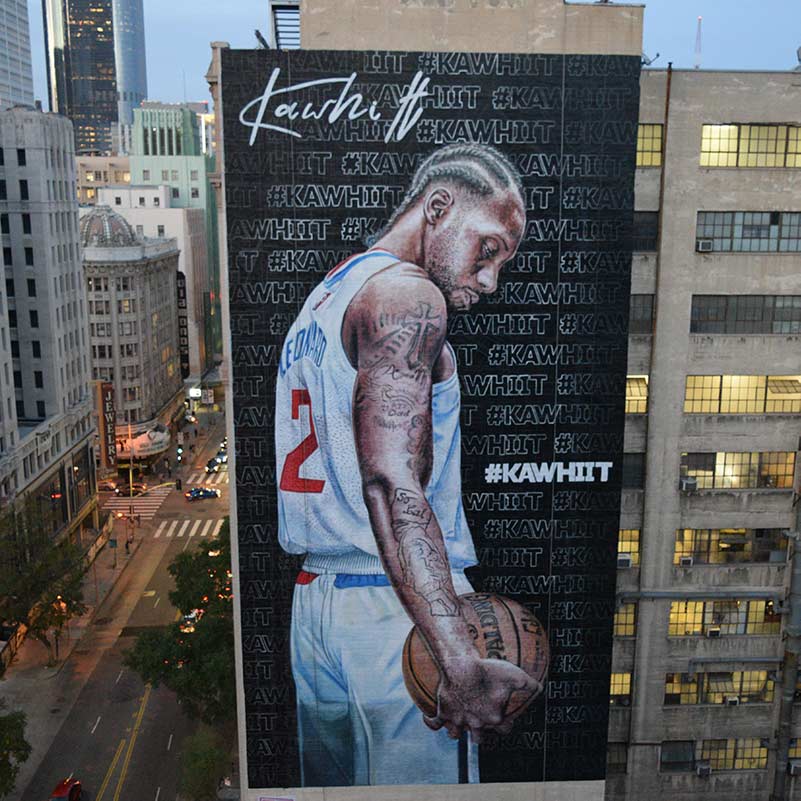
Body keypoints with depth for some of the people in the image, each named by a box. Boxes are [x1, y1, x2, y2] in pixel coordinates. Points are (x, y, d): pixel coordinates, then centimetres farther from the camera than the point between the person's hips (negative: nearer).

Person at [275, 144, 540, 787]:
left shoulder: (323, 299, 19)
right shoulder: (406, 294, -10)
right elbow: (392, 485, -22)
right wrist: (463, 662, -27)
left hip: (315, 595, 9)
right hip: (396, 608, -9)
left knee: (332, 785, 16)